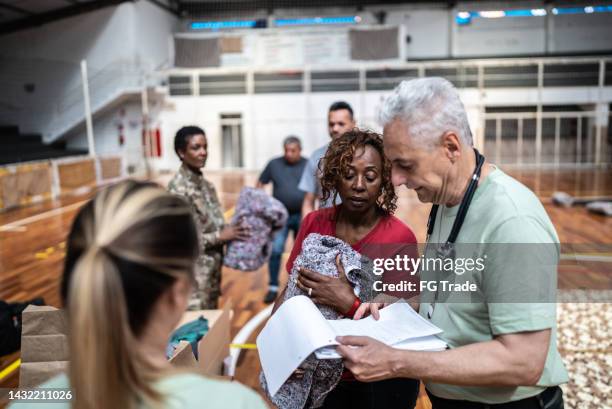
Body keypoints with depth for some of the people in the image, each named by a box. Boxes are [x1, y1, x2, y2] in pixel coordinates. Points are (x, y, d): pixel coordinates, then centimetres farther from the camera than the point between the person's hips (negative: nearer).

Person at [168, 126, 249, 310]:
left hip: (212, 268, 8)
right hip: (192, 272, -8)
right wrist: (220, 236, -18)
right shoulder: (178, 188, -17)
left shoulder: (206, 184, 8)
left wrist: (229, 230, -3)